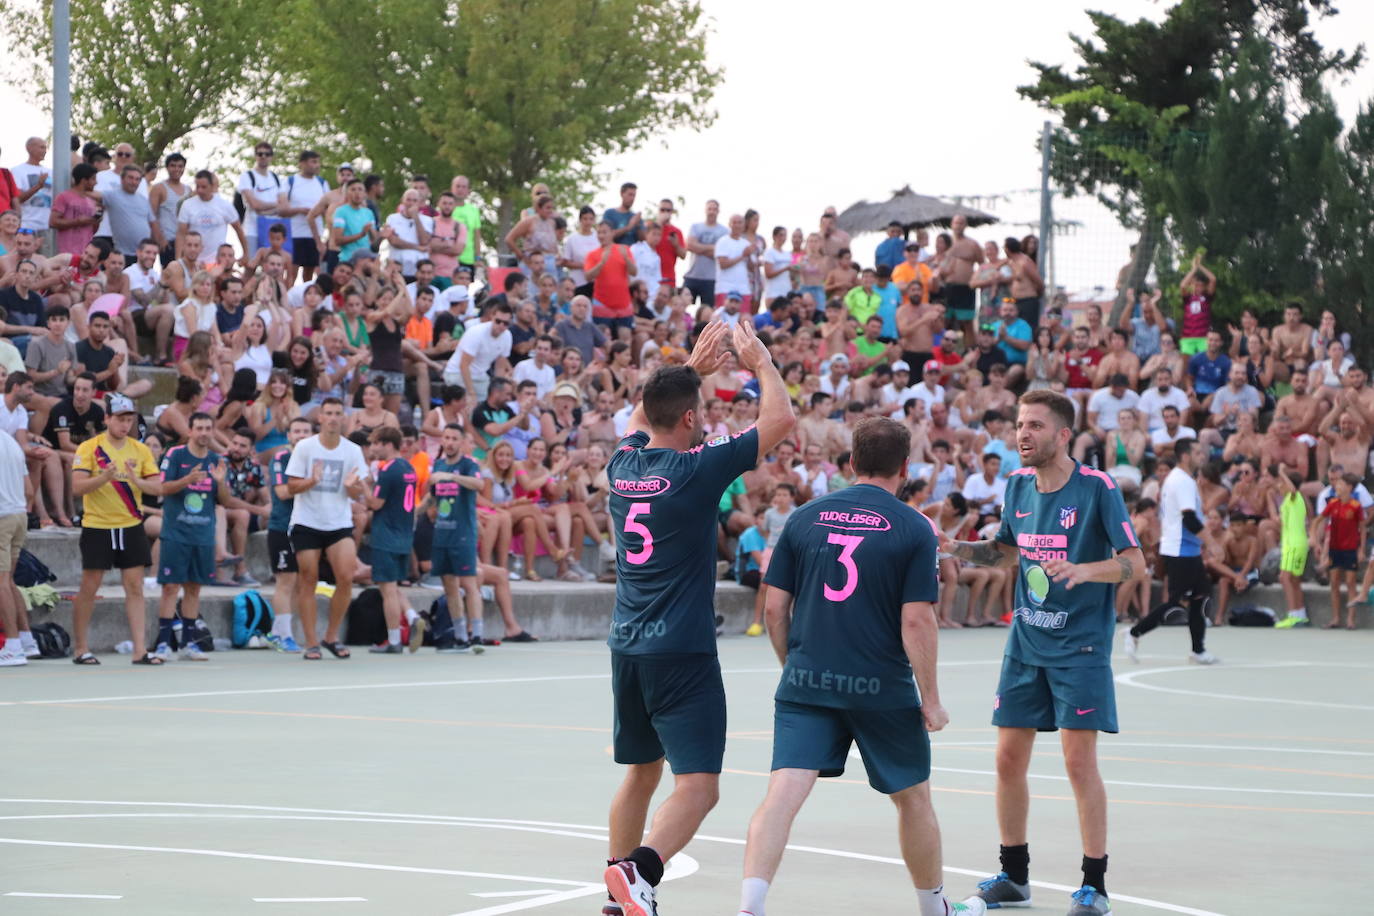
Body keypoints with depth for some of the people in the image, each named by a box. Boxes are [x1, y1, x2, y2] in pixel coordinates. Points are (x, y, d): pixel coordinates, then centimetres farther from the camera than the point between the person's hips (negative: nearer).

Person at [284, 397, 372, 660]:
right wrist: (311, 481, -23)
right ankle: (311, 643, 5)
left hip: (339, 524, 1)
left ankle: (331, 636, 5)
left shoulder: (353, 451, 2)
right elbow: (291, 486, -4)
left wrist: (352, 486, -19)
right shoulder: (304, 447, -3)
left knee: (346, 578, -12)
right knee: (308, 581, -2)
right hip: (307, 523, -1)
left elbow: (357, 494, 4)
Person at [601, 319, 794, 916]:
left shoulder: (624, 464, 5)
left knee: (642, 773, 21)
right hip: (682, 653, -7)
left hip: (627, 648, 7)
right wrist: (760, 362, 9)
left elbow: (643, 418, 31)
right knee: (698, 787, -11)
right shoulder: (697, 469, -13)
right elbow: (780, 420, -6)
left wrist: (690, 369, 32)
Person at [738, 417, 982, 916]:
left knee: (783, 795, -8)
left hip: (805, 685, 2)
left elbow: (775, 608, 6)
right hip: (883, 689, -2)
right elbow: (917, 621, -10)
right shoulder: (913, 529, -5)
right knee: (913, 797, 18)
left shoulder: (805, 517, 5)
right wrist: (931, 701, -2)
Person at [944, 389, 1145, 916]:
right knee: (1009, 758, 6)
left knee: (1079, 759, -9)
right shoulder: (1018, 485, 6)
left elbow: (1135, 563, -14)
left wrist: (1083, 569, -30)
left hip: (1080, 644, -6)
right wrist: (960, 549, 4)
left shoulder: (1096, 487, -12)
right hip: (1026, 641, 6)